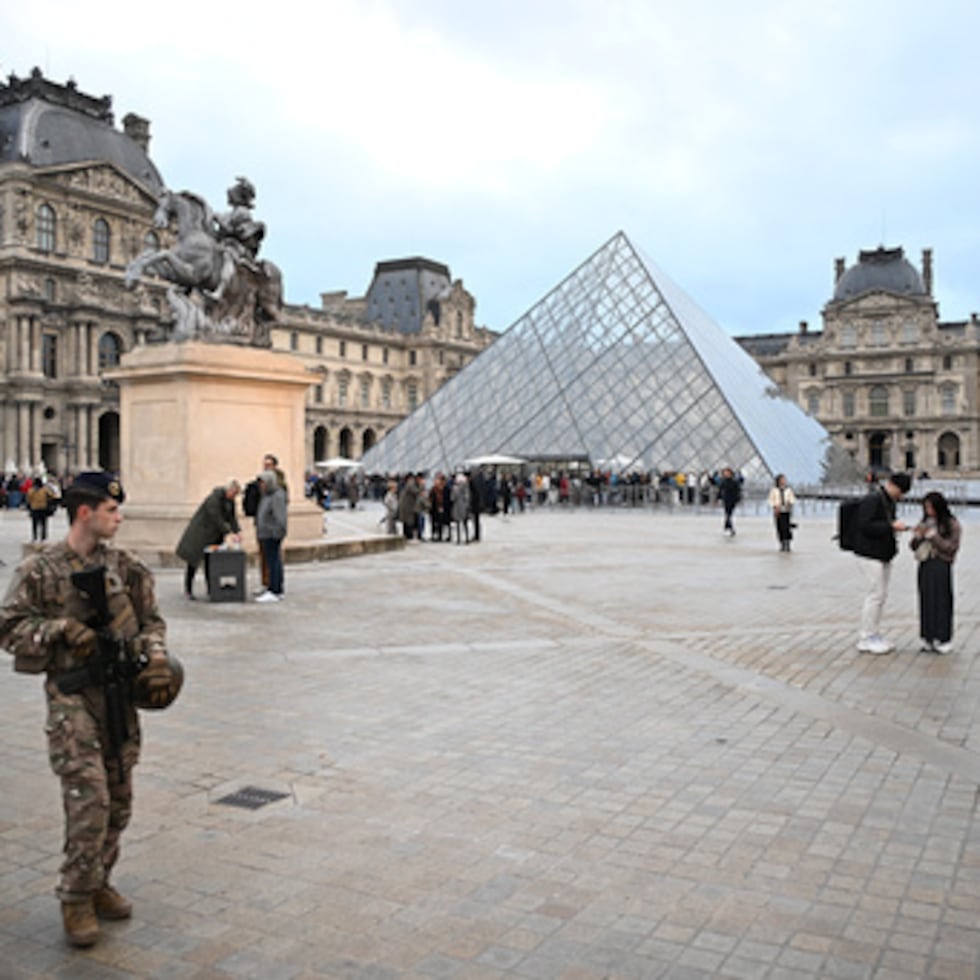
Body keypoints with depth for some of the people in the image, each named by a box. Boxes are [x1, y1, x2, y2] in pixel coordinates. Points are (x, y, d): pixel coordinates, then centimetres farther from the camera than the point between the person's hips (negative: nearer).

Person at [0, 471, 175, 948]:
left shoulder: (125, 565, 6)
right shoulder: (39, 570, -5)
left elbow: (151, 619, 10)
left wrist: (156, 656, -8)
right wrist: (61, 628, -18)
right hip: (72, 698, -5)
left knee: (119, 803, 11)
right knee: (89, 800, -10)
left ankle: (99, 884, 29)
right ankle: (76, 898, 8)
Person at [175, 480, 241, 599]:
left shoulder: (230, 500, 1)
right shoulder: (214, 499, -24)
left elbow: (232, 517, 1)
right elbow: (216, 518, -28)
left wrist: (237, 531, -13)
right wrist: (228, 533, -29)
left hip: (214, 535, 8)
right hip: (200, 532, -7)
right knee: (193, 562, -3)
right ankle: (188, 591, 4)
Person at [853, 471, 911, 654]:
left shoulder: (889, 501, 15)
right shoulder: (871, 500, -16)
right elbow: (865, 526, -23)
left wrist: (897, 527, 6)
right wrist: (891, 526, -23)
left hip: (884, 555, 10)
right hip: (871, 555, -10)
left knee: (881, 595, 13)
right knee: (876, 594, -7)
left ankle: (874, 635, 22)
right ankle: (866, 639, 1)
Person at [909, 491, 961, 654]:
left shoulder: (952, 525, -3)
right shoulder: (924, 523, 12)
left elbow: (951, 547, -10)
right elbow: (913, 547, 13)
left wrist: (933, 535, -15)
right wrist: (917, 537, -7)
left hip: (941, 566, -5)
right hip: (925, 566, 5)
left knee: (941, 602, -3)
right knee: (926, 602, 6)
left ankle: (943, 640, 4)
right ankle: (928, 639, 13)